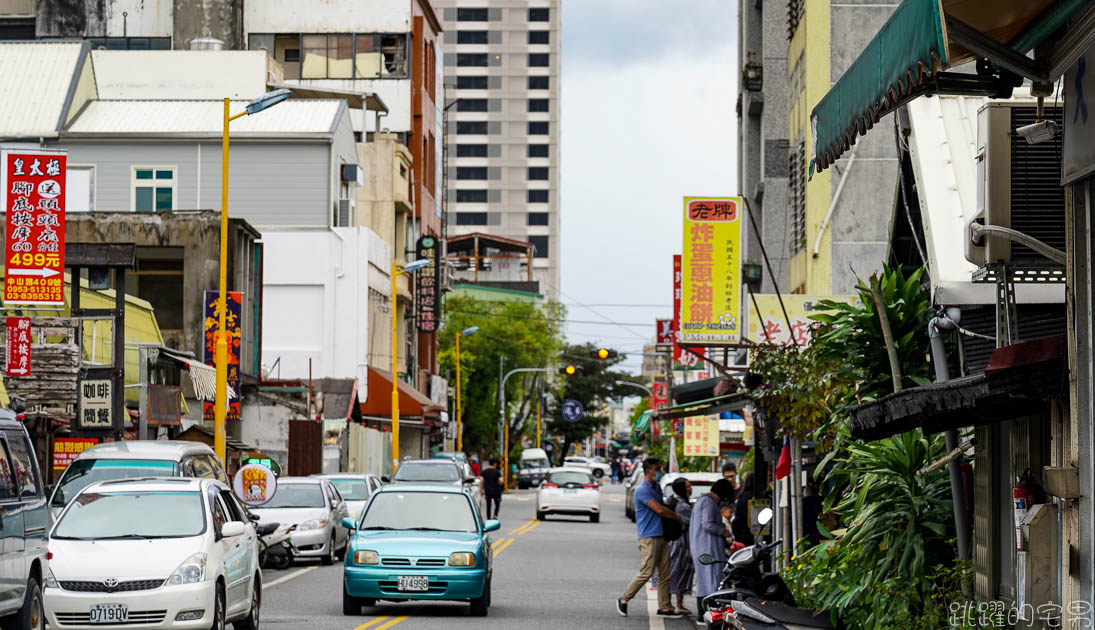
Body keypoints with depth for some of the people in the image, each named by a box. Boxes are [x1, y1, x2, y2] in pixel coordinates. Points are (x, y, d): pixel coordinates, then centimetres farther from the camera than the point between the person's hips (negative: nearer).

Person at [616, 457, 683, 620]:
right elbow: (659, 509, -18)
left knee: (665, 573, 6)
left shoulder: (656, 488, 17)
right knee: (647, 572, -10)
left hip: (661, 536, 9)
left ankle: (664, 607, 9)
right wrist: (678, 517, -4)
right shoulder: (642, 490, -13)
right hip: (649, 537, -9)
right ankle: (624, 600, 3)